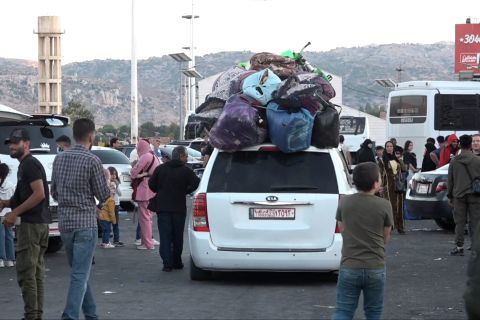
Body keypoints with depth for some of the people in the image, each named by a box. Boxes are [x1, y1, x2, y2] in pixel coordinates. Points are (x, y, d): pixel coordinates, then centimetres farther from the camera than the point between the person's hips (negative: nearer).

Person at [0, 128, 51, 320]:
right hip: (40, 223, 10)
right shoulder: (25, 165, 19)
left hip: (31, 224, -10)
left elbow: (39, 194, -22)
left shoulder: (30, 164, -12)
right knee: (36, 272, 11)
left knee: (26, 272, -10)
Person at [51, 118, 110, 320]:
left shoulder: (59, 158, 6)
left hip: (64, 222, 6)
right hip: (85, 223, -6)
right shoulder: (92, 161, -12)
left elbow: (54, 193, 14)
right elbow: (103, 195, -7)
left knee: (80, 272, 18)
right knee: (80, 275, -6)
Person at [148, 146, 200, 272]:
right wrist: (185, 192, 2)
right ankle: (177, 262, 17)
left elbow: (151, 184, 4)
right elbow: (196, 184, -15)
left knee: (165, 236, 1)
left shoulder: (160, 169, 4)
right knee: (177, 236, 12)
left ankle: (167, 263, -7)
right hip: (179, 207, -1)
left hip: (162, 206, 1)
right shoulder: (186, 171, -4)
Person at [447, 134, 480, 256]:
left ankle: (459, 247, 4)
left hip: (459, 195, 2)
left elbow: (450, 180, 7)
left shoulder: (454, 161, 2)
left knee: (459, 222, 5)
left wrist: (450, 196, 14)